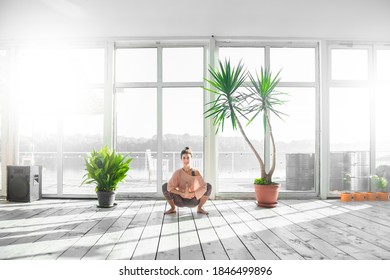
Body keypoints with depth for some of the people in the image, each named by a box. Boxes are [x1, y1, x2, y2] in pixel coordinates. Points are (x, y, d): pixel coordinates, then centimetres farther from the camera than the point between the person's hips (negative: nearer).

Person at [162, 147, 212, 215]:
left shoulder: (196, 172, -16)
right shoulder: (177, 172, -17)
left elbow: (204, 187, -25)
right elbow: (170, 187, -26)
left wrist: (191, 194, -32)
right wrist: (183, 194, -35)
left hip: (193, 201, 0)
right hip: (180, 201, 0)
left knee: (208, 186, -21)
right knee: (165, 186, -23)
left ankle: (200, 208, 2)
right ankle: (173, 208, 4)